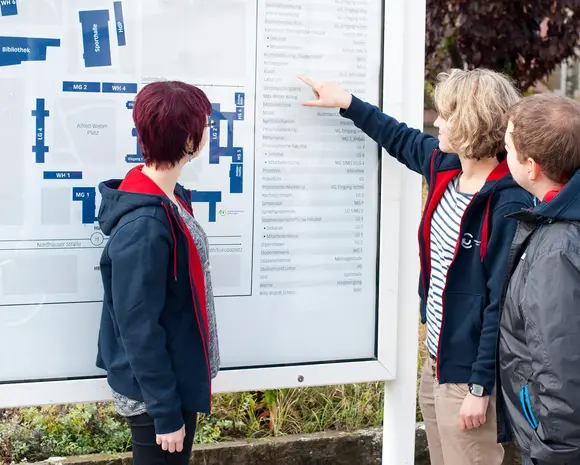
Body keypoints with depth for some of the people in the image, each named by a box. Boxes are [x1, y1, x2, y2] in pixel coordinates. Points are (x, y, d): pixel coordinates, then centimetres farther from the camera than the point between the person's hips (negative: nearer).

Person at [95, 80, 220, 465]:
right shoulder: (144, 226, -28)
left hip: (177, 379, 9)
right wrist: (165, 413, -19)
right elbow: (139, 330, -24)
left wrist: (197, 376, 15)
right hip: (154, 394, -9)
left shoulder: (170, 198, 0)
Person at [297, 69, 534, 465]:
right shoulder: (445, 166, 1)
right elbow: (403, 140, 23)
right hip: (437, 361, 8)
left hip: (470, 373, -8)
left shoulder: (509, 205, -22)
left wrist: (480, 387, -20)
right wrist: (347, 103, 28)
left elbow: (504, 304, -22)